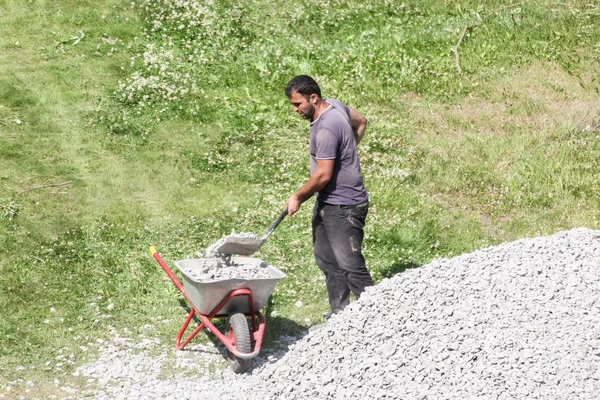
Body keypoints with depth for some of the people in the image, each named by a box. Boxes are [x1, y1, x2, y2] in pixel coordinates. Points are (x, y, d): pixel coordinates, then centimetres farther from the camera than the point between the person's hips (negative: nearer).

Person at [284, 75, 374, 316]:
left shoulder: (326, 129, -25)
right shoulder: (335, 104, 5)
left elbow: (323, 175, -23)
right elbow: (361, 121, 23)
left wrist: (298, 198, -9)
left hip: (343, 208, -11)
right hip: (327, 203, 11)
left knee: (350, 266, -9)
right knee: (327, 262, 15)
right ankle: (339, 314, 24)